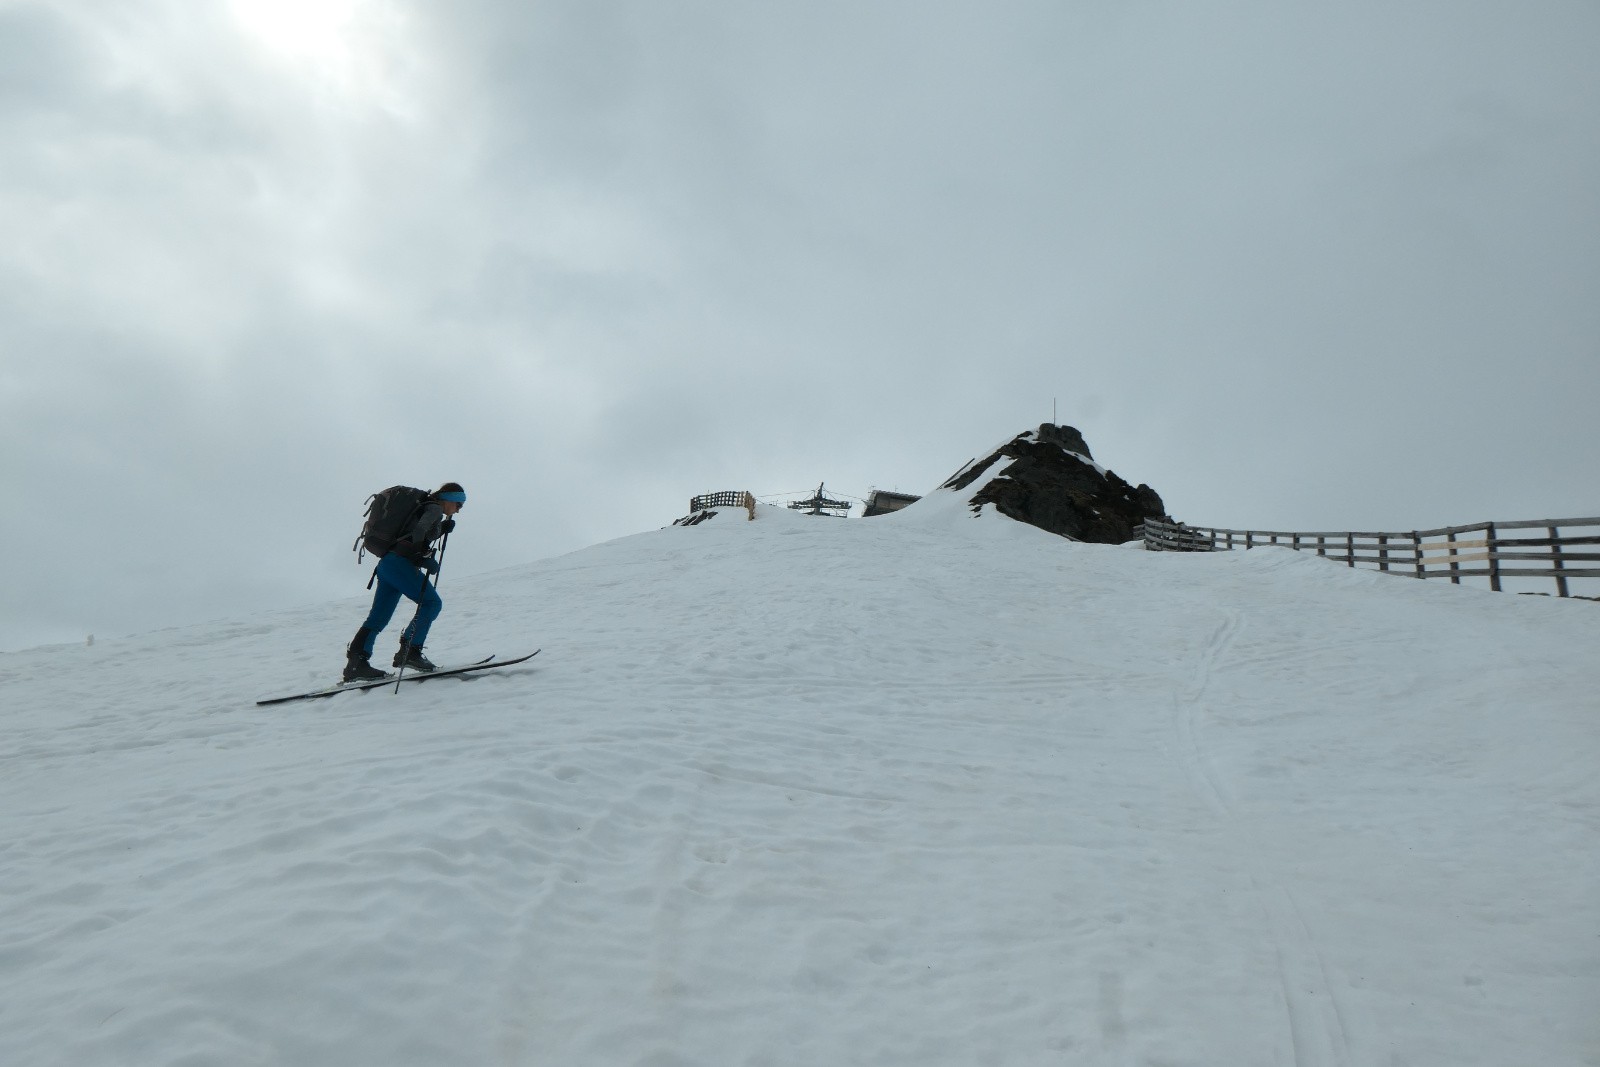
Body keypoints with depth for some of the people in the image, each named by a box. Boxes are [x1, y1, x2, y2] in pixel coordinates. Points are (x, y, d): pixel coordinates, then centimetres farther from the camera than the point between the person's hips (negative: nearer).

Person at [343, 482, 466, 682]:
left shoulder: (424, 506, 26)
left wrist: (442, 530, 19)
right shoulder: (435, 508, -3)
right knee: (431, 602, -7)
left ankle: (356, 662, 2)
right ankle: (409, 652, -13)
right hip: (400, 563, -10)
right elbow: (418, 531, -20)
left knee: (379, 616, 6)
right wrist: (424, 557, -15)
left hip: (387, 563, 10)